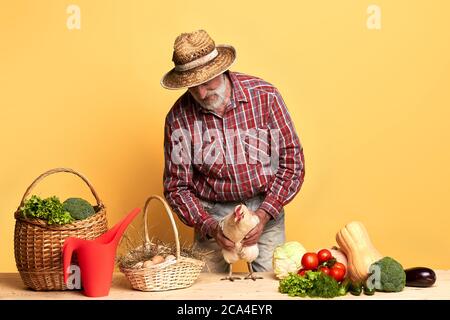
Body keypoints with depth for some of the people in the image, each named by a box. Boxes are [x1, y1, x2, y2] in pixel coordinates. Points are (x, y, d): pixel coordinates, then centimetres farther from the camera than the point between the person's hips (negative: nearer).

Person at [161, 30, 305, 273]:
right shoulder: (178, 117, -10)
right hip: (212, 213, 0)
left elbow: (292, 161, -7)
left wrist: (264, 214, -17)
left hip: (265, 208, 0)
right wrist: (210, 227, -19)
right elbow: (177, 187, -3)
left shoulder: (264, 95, -12)